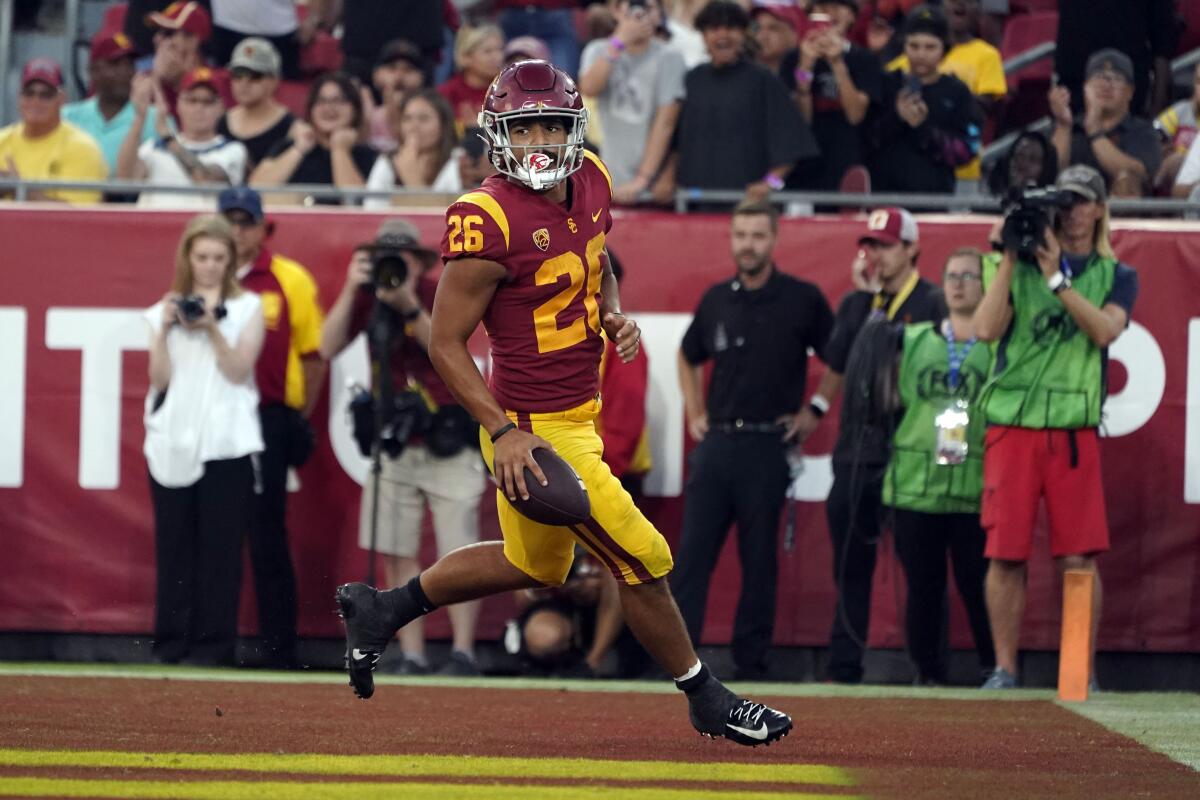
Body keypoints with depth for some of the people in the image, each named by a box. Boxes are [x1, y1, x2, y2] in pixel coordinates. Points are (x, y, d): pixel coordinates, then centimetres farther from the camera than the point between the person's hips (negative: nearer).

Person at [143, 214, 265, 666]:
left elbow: (239, 370, -2)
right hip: (172, 441, 2)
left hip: (225, 441, -2)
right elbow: (159, 378, 4)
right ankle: (171, 642, 3)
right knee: (173, 544, 0)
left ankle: (213, 642, -3)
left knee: (219, 547, -5)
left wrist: (212, 329, -14)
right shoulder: (165, 309, 12)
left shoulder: (247, 308, 7)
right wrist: (165, 329, -8)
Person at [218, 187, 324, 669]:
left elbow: (314, 354, 5)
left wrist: (299, 418, 2)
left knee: (267, 537, -2)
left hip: (269, 419, -3)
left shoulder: (290, 280, 3)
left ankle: (279, 648, 1)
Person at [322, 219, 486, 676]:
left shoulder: (442, 292, -8)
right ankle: (411, 657, 3)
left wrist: (409, 308, -32)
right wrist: (352, 290, -19)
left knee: (457, 553, -6)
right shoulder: (367, 296, 1)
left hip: (447, 440, -4)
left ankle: (462, 653, -2)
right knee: (398, 554, 0)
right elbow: (328, 348, -10)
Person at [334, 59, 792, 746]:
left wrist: (616, 315, 0)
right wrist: (503, 432, -25)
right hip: (537, 432, -9)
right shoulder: (488, 220, -23)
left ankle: (381, 609, 39)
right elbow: (447, 343, -17)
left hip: (579, 413, 9)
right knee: (643, 561, 0)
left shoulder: (591, 182, 1)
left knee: (536, 566, 26)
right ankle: (707, 701, 20)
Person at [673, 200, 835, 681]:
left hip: (768, 447, -4)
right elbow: (689, 357, 26)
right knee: (692, 555, -3)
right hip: (715, 441, 4)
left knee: (760, 562, 2)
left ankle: (751, 665, 8)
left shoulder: (803, 299, -2)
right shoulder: (717, 300, 10)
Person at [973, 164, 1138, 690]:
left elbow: (1105, 330, -8)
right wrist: (1009, 260, -6)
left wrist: (1057, 279, -13)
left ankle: (1083, 672, 2)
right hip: (1011, 427, 0)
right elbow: (986, 328, -3)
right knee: (1006, 554, -3)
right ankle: (1004, 670, 4)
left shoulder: (1116, 277, 12)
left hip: (1074, 430, 0)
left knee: (1079, 558, -5)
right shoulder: (1019, 268, 12)